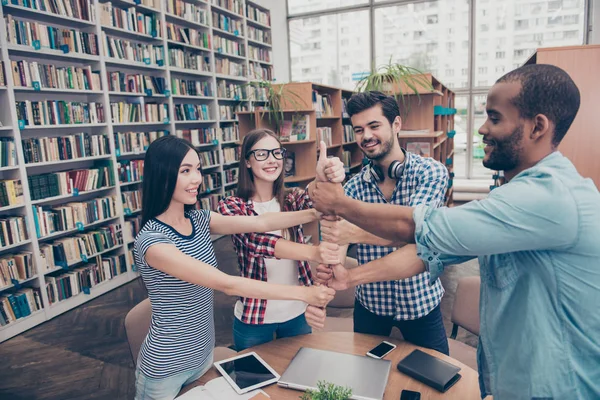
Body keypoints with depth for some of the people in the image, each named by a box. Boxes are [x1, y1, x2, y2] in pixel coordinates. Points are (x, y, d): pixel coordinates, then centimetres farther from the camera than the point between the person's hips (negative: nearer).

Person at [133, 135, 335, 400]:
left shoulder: (199, 220, -4)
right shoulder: (151, 241, -27)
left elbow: (261, 223, -12)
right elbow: (227, 284, -32)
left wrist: (317, 213, -23)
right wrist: (302, 293, -32)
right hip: (166, 367, -6)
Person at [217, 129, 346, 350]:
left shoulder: (294, 198, -3)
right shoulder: (231, 206, -12)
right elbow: (256, 241, -30)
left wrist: (328, 181, -47)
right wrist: (312, 252, -46)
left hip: (297, 312, 3)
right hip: (253, 317, -2)